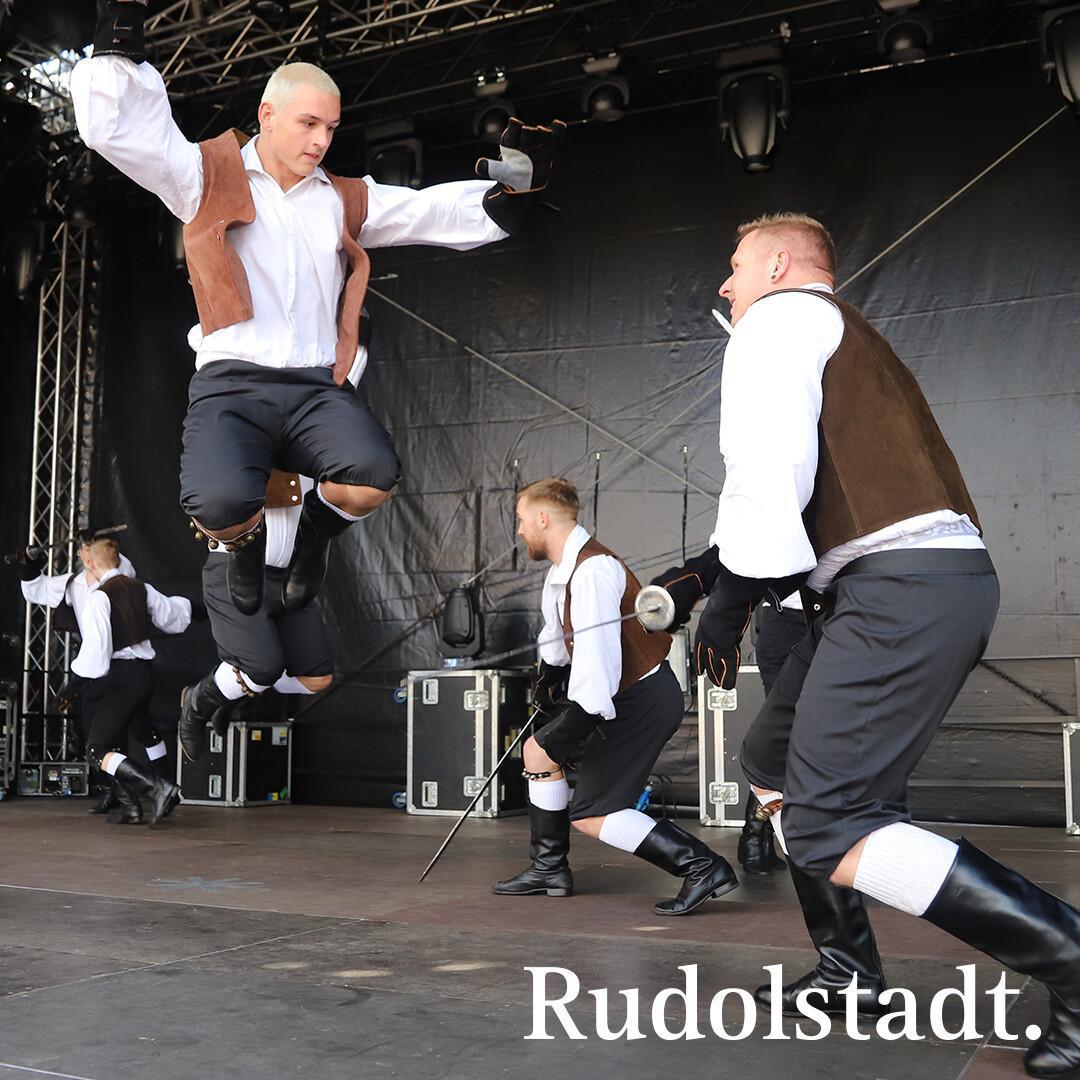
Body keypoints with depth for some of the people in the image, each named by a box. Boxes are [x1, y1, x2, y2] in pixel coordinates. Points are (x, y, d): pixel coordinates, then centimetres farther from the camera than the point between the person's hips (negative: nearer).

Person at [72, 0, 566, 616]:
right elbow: (115, 125, -3)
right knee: (221, 504, -31)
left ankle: (318, 529, 10)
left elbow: (439, 211, 16)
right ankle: (244, 542, 11)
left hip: (316, 389, 3)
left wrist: (516, 172, 4)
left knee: (376, 475, -29)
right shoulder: (211, 177, 8)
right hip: (231, 385, -3)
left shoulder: (345, 200, 19)